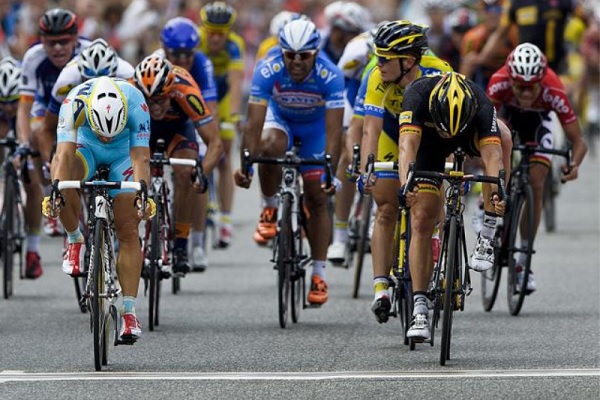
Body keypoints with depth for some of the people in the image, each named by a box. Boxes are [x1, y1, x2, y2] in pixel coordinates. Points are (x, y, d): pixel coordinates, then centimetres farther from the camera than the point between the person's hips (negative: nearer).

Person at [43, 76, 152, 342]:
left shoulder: (135, 104, -36)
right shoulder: (75, 103, -36)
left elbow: (140, 157, -40)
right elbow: (65, 153, -43)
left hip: (124, 153, 0)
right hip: (86, 147, 0)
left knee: (128, 231, -10)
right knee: (61, 168, -35)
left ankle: (129, 311, -6)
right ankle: (76, 240, -10)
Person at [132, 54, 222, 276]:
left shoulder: (185, 92, -40)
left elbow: (215, 143, -39)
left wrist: (203, 173, -54)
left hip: (178, 124, -2)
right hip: (143, 125, 2)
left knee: (185, 173, -26)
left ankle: (181, 244, -14)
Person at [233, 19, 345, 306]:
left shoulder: (330, 76, -35)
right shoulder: (268, 70, -34)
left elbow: (334, 130, -38)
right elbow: (254, 123, -35)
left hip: (316, 124, 0)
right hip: (280, 117, 0)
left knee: (317, 198, -2)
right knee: (269, 146, -36)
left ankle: (319, 273, 8)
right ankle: (270, 209, -11)